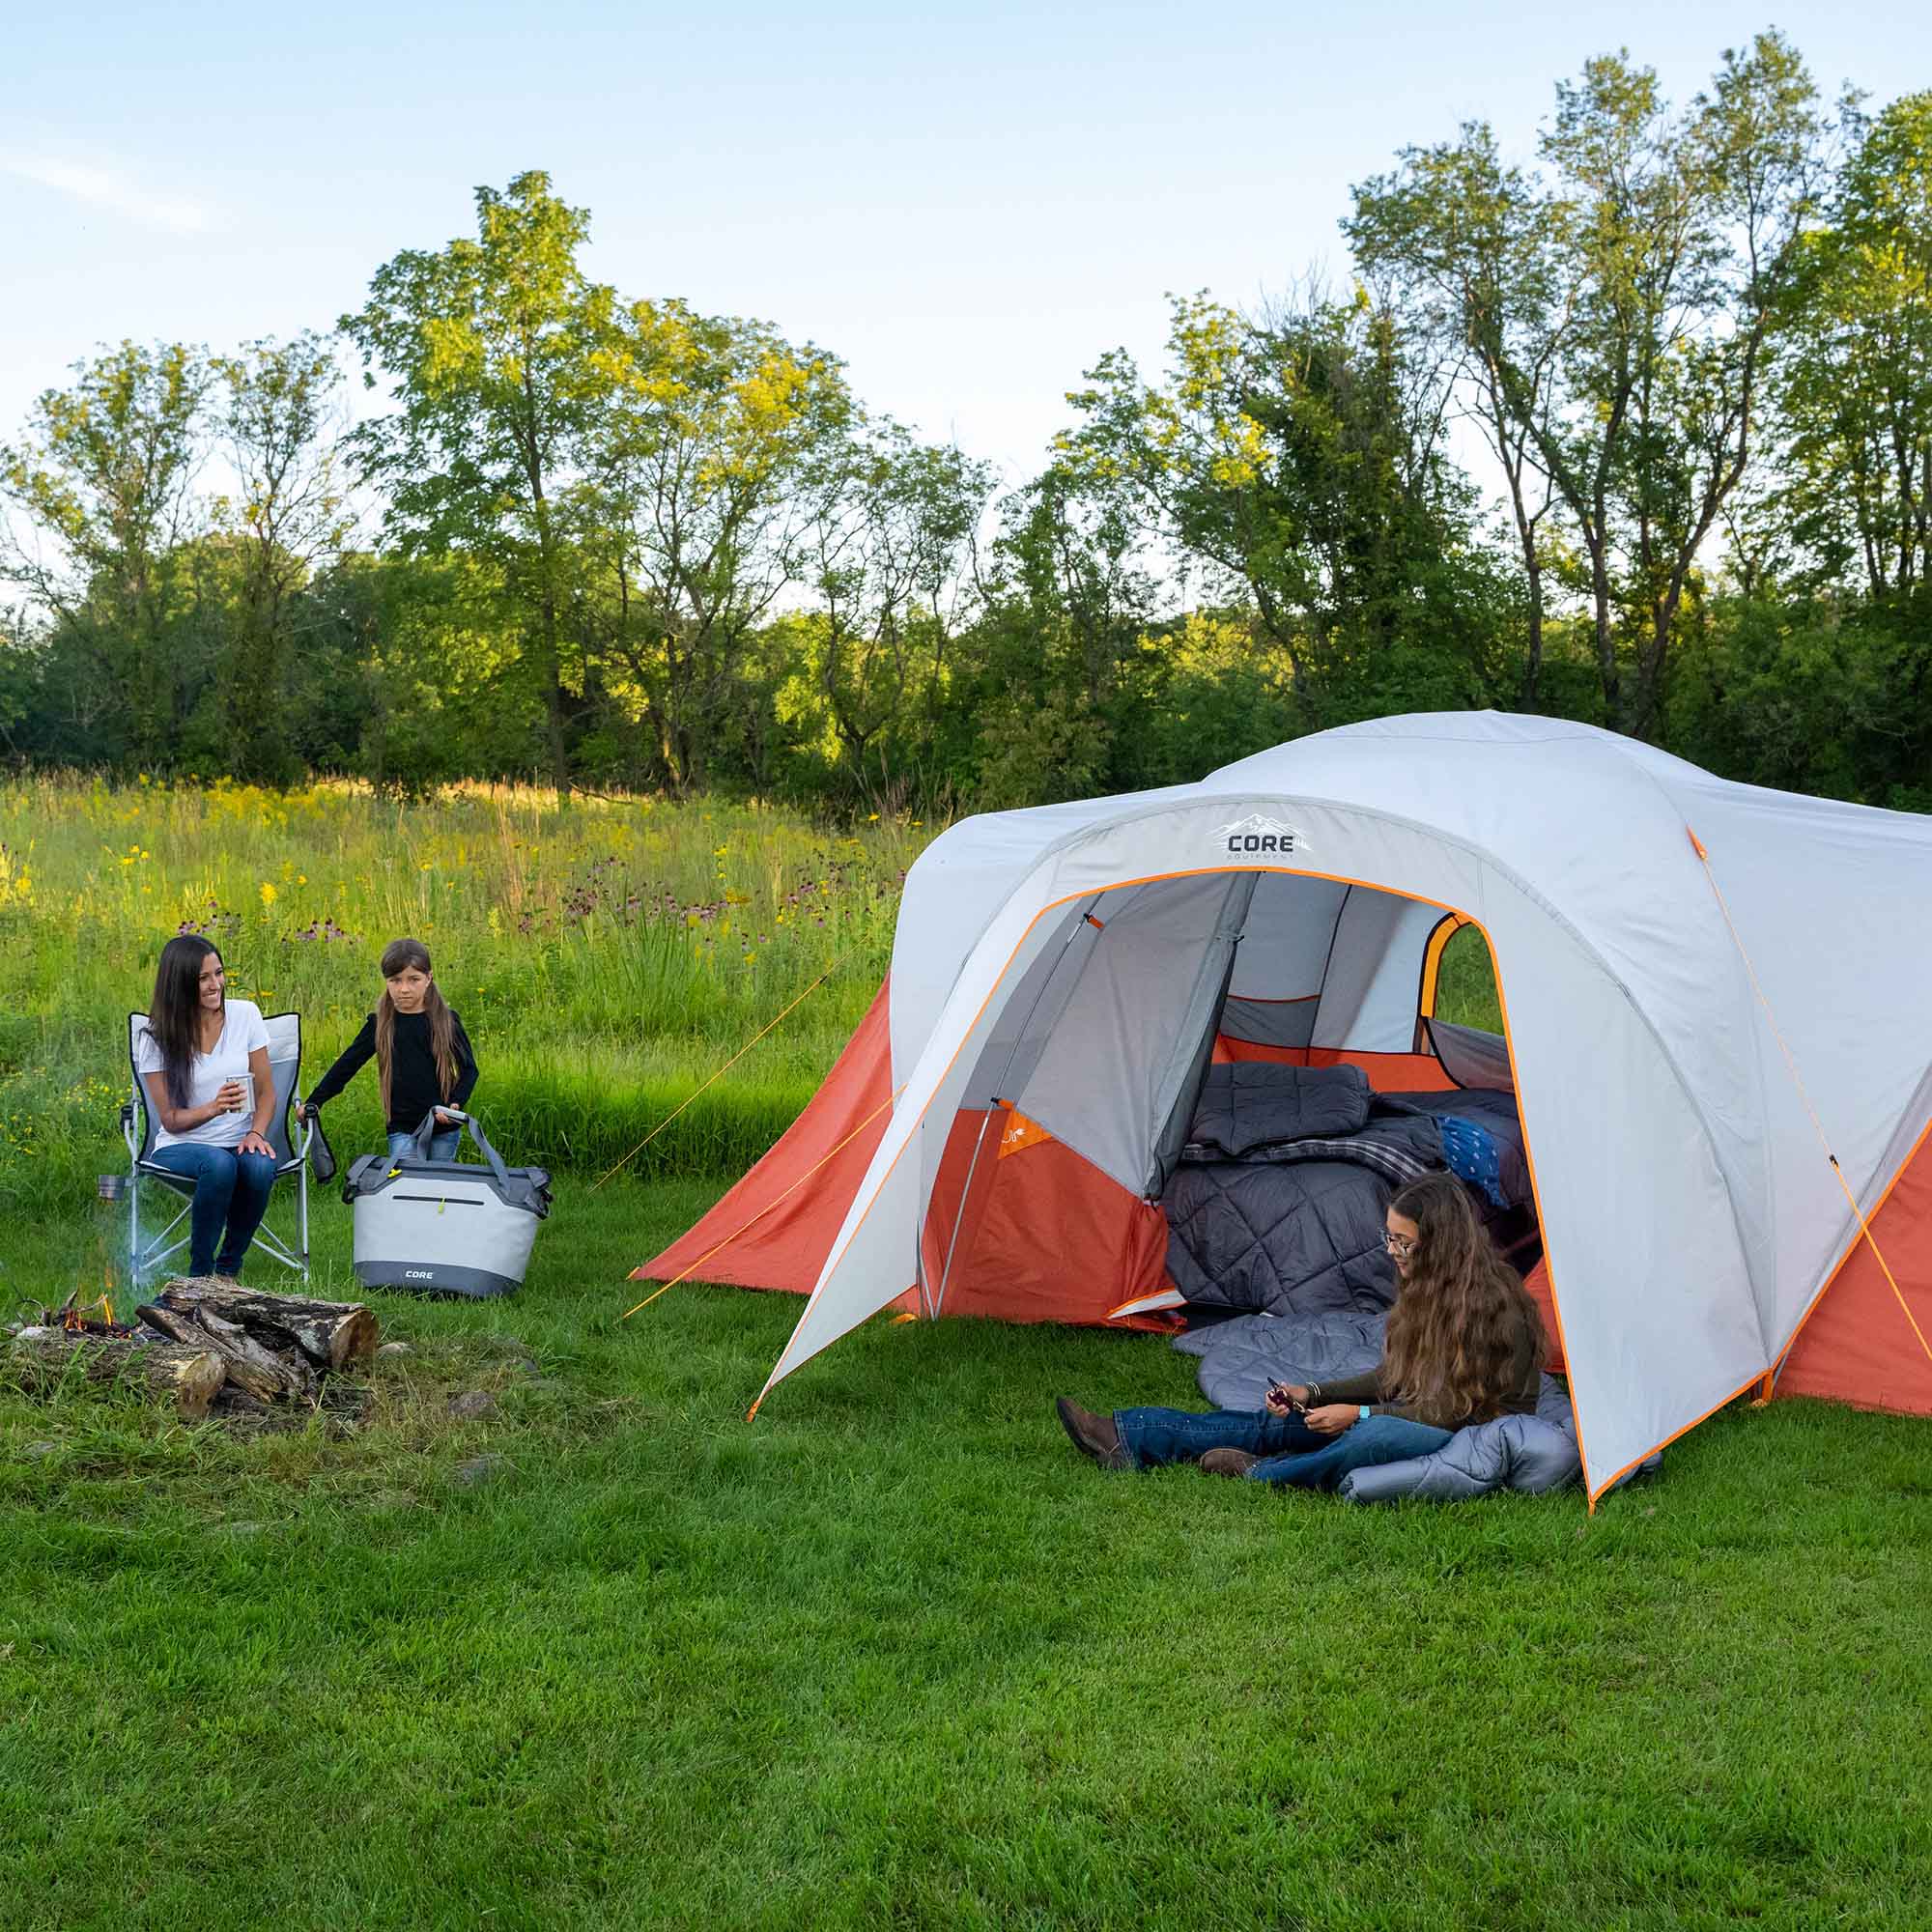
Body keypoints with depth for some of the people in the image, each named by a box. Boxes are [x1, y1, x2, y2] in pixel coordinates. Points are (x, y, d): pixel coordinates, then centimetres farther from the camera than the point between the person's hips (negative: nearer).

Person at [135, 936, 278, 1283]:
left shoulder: (245, 1014, 0)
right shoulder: (155, 1038, -6)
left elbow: (266, 1091, 6)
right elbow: (170, 1120, -7)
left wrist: (256, 1132, -15)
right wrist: (213, 1109, -27)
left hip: (239, 1142, 2)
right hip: (180, 1147, -2)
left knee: (261, 1166, -34)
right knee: (219, 1164, -37)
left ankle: (228, 1268, -10)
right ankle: (200, 1273, -18)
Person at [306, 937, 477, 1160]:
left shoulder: (447, 1020, -2)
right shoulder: (379, 1024, 2)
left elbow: (469, 1069, 3)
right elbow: (347, 1064, 8)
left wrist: (455, 1103, -14)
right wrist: (313, 1102, 5)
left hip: (444, 1127, 0)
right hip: (402, 1128, 0)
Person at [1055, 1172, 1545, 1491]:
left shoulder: (1494, 1307, -21)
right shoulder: (1425, 1289, 6)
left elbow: (1462, 1409, -19)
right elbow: (1390, 1379, 14)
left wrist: (1358, 1415, -17)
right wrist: (1313, 1394, 3)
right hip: (1416, 1421, 8)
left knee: (1379, 1435, -39)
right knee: (1281, 1420, -4)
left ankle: (1263, 1475, -16)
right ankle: (1125, 1437, -6)